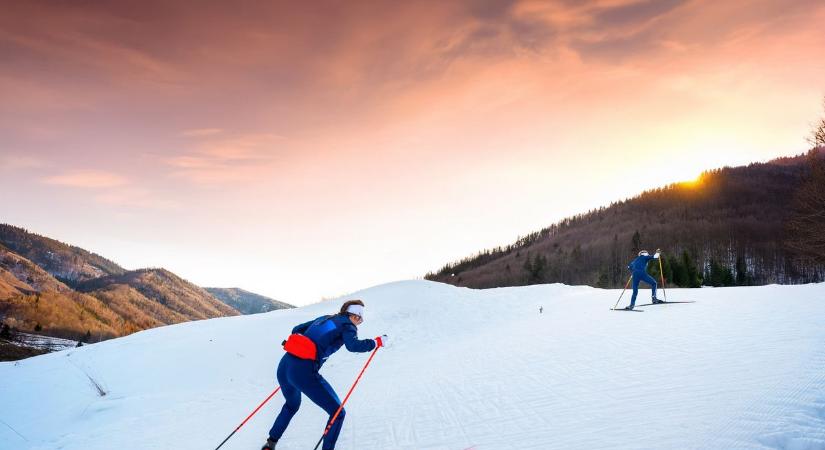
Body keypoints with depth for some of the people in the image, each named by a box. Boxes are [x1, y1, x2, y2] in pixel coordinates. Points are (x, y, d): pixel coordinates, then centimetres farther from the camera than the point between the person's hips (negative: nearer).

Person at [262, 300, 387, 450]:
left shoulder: (324, 318, 23)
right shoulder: (347, 324, 3)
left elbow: (296, 330, 27)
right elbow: (353, 345, -16)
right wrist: (377, 342, -4)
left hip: (283, 366, 8)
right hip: (304, 372, -8)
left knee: (292, 405, 37)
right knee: (337, 413, 8)